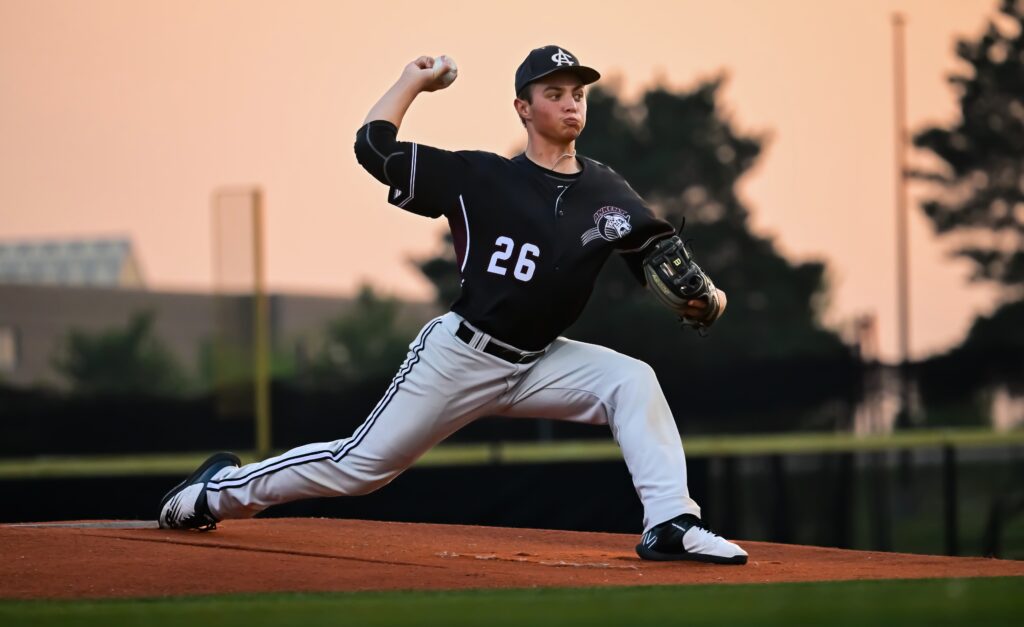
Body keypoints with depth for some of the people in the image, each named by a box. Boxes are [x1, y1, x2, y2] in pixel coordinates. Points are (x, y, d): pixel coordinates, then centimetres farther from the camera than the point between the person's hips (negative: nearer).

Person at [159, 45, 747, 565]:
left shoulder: (606, 192, 2)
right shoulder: (480, 176, -7)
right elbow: (373, 145, -8)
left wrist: (701, 299, -22)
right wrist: (413, 80, 2)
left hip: (540, 362, 4)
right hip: (460, 353, -4)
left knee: (633, 380, -20)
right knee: (361, 465, -1)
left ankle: (672, 524, -23)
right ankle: (225, 487, 19)